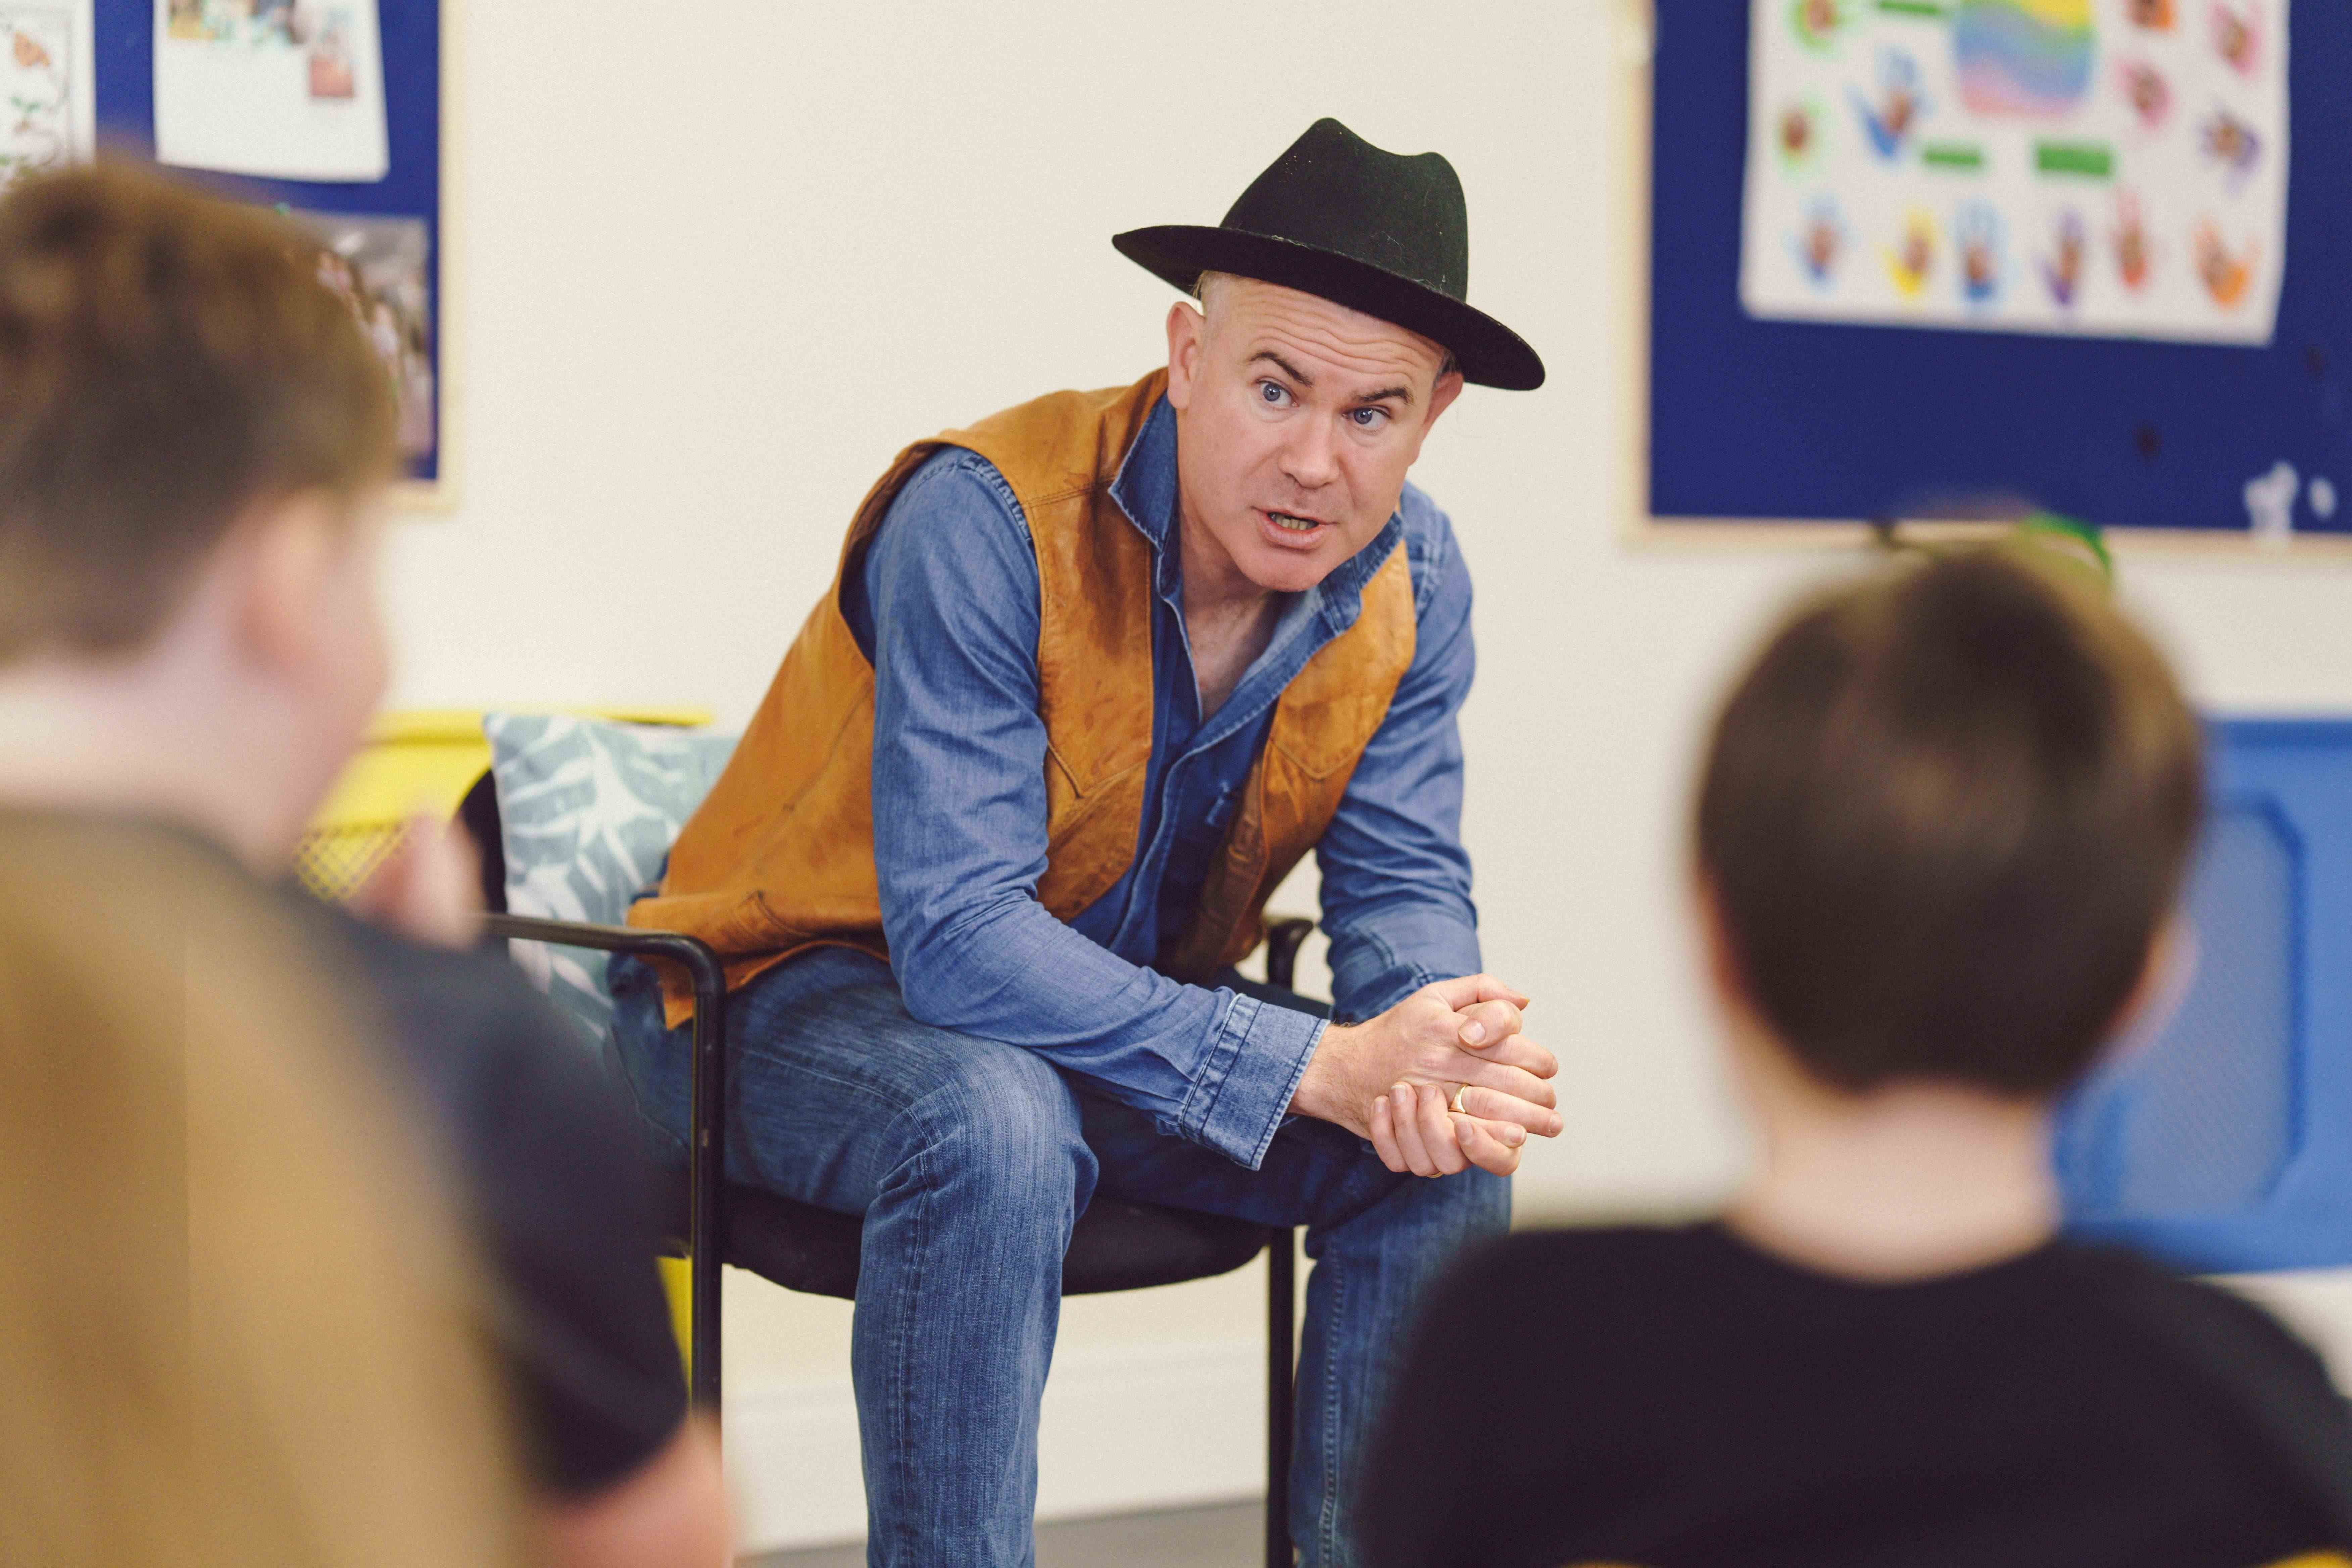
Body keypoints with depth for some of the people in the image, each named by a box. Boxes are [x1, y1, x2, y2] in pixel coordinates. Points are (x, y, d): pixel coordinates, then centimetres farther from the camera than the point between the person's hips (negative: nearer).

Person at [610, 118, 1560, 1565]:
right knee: (996, 1125, -37)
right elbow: (957, 938, -34)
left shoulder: (1413, 577, -8)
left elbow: (1403, 889, -4)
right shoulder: (985, 520, -29)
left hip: (1115, 1013, 6)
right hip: (816, 993, -6)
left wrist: (1434, 1072, -30)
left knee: (1445, 1153, -15)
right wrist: (1324, 1066, -39)